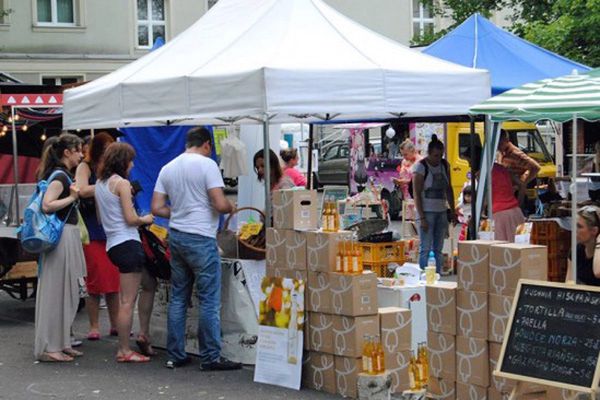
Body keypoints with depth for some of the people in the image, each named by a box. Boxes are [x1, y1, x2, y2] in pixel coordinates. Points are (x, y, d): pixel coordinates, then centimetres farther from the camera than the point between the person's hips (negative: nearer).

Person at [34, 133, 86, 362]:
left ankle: (61, 343, 22)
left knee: (67, 293, 14)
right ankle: (49, 348, -1)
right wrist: (72, 197, -17)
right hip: (61, 236, -10)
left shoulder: (64, 175, 15)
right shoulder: (59, 176, -14)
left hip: (68, 235, 10)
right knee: (56, 292, -6)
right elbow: (47, 205, -24)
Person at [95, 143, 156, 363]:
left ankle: (144, 334, 24)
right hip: (127, 243, -10)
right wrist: (145, 220, 5)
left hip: (112, 243, 10)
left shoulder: (99, 184, 14)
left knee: (150, 284, 23)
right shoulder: (122, 183, -12)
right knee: (128, 301, -5)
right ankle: (124, 351, -2)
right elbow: (131, 219, -16)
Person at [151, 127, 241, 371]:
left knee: (178, 298, 12)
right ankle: (210, 357, 1)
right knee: (209, 300, -1)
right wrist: (231, 208, 5)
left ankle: (175, 356, 16)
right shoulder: (207, 165, -9)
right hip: (200, 238, -7)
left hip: (175, 236, 7)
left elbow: (156, 208, 9)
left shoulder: (168, 168, 10)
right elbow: (220, 204, -17)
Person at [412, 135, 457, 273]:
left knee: (438, 249, 8)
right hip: (427, 212, -6)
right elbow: (417, 194, -12)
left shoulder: (445, 165, 10)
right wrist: (422, 217, -17)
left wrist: (452, 210, 12)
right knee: (425, 249, -8)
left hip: (442, 212, 6)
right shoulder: (420, 167, -9)